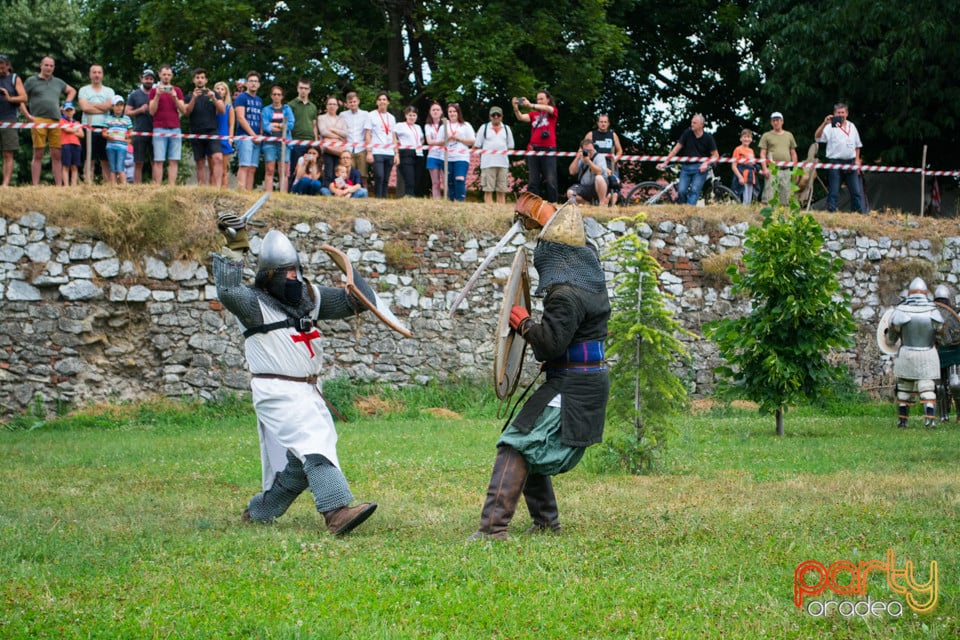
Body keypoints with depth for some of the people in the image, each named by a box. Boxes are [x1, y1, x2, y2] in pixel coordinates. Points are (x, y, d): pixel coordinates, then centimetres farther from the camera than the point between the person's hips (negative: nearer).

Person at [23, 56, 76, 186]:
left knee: (57, 155, 1)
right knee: (38, 154, -6)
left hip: (56, 121, 4)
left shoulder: (58, 82, 21)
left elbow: (72, 91, 36)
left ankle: (58, 185, 2)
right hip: (38, 121, -4)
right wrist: (28, 115, -5)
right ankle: (36, 185, -7)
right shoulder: (31, 81, 8)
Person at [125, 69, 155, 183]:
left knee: (155, 163, -2)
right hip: (139, 133, -1)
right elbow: (128, 112, 6)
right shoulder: (134, 95, 9)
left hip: (154, 133, 1)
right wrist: (140, 110, -10)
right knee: (138, 164, 1)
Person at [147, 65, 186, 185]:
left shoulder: (177, 90, 15)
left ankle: (171, 187, -5)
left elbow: (183, 110, 7)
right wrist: (157, 95, -11)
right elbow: (152, 111, 1)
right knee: (159, 160, -7)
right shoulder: (154, 91, 10)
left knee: (174, 161, -3)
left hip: (175, 129, 2)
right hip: (159, 129, -2)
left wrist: (175, 97, -8)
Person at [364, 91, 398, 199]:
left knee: (386, 180, 2)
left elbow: (394, 137, 18)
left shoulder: (391, 117, 18)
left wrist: (396, 153, 9)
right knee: (379, 177, -17)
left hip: (389, 153, 4)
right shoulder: (372, 115, 5)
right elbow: (367, 135, 1)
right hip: (377, 152, -4)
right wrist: (369, 152, -8)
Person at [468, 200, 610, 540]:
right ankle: (546, 521, 26)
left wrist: (524, 323, -11)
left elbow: (550, 344, -24)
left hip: (571, 387, -10)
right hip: (591, 380, 10)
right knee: (531, 446, 21)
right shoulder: (589, 276, 9)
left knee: (516, 447, -15)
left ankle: (494, 526, -25)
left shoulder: (565, 295, -20)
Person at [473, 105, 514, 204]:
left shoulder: (506, 129, 16)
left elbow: (510, 147, 19)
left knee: (502, 191, 2)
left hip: (503, 163, 2)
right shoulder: (484, 128, 9)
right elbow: (476, 146, 9)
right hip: (488, 163, -2)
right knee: (488, 190, -5)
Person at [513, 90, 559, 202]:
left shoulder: (553, 111, 8)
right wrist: (516, 109, -25)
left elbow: (548, 109, -15)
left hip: (548, 150, -3)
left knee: (550, 180, -8)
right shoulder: (533, 114, 14)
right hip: (533, 149, 3)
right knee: (533, 180, 1)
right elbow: (521, 117, -3)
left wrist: (531, 105, -30)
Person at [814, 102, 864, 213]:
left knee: (856, 191, 4)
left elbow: (857, 145, 21)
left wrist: (857, 160, 11)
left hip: (850, 162, 5)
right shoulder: (831, 127, -2)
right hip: (835, 163, -5)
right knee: (833, 192, -3)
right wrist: (824, 124, -30)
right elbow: (817, 136, -18)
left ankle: (860, 212, 7)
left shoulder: (851, 126, 15)